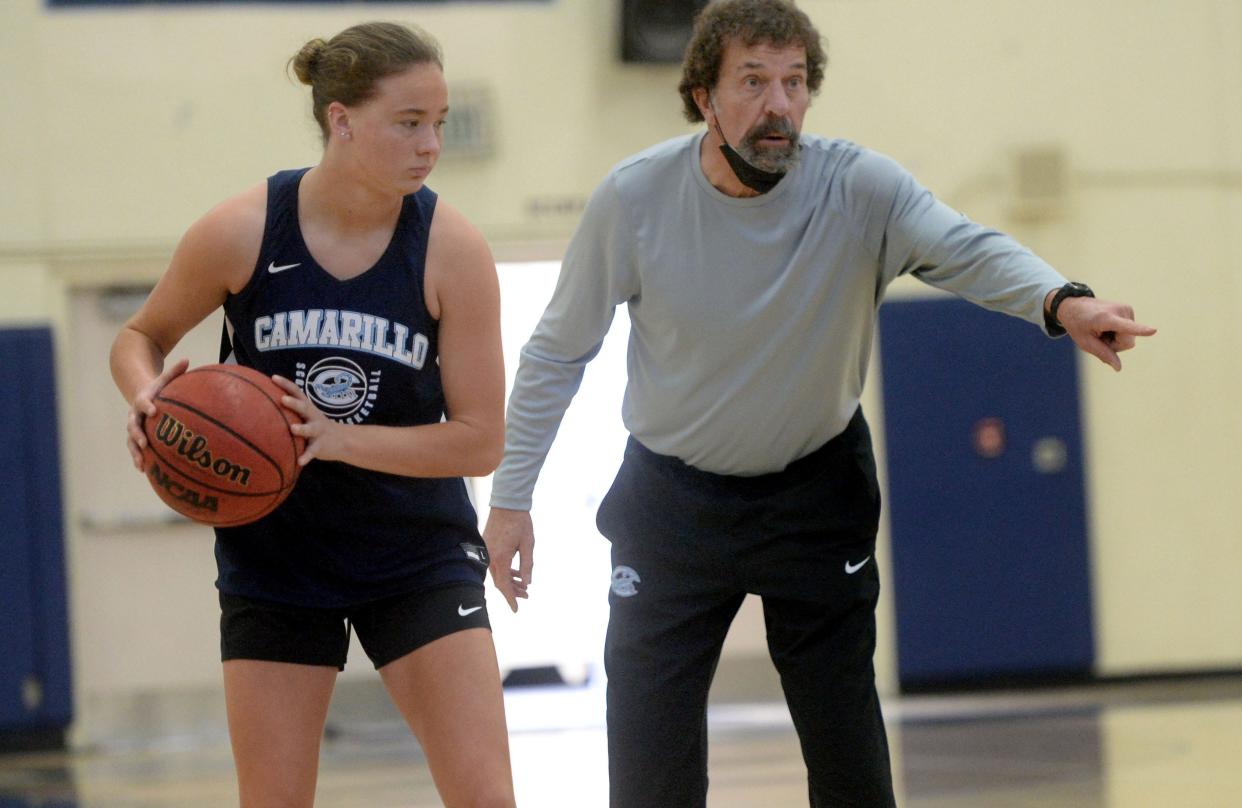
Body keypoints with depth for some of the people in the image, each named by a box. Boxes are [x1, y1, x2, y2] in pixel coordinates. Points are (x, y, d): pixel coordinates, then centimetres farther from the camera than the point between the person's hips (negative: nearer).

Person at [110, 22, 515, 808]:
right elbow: (141, 337, 5)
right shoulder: (241, 233, -13)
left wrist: (337, 438, -26)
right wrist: (150, 398, -18)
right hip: (273, 557, 1)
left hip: (418, 556, 0)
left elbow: (480, 440, -13)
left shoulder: (452, 249, -15)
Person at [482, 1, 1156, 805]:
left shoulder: (860, 189, -18)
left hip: (817, 494, 0)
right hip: (673, 500, 0)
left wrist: (1061, 301, -55)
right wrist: (511, 497, -4)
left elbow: (968, 250, -34)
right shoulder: (634, 198, -15)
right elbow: (559, 352, -4)